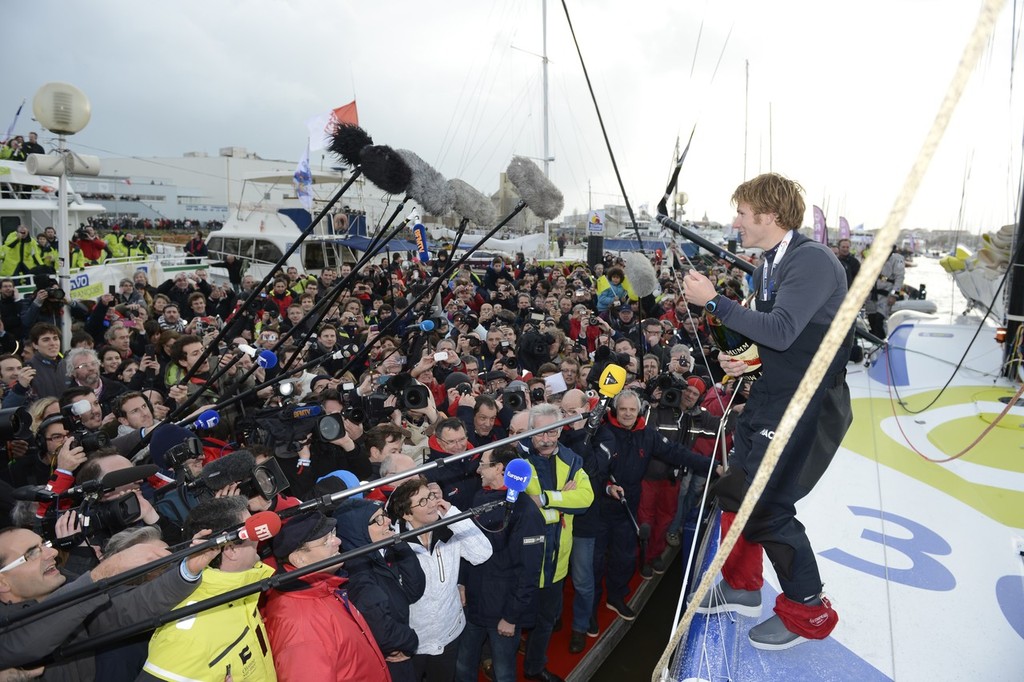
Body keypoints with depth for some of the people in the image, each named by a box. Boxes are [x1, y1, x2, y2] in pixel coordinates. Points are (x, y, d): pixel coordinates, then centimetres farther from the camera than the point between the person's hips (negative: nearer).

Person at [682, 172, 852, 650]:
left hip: (809, 401, -9)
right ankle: (742, 588, 33)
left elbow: (782, 331, -27)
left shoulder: (812, 260, -17)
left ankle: (808, 613, 16)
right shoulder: (766, 268, 10)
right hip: (772, 391, 9)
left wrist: (713, 301, -23)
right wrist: (747, 360, 4)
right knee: (738, 487, 13)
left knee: (764, 502, -7)